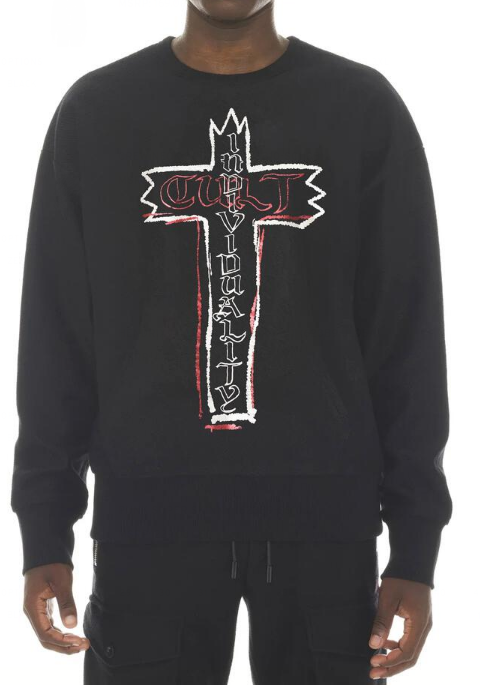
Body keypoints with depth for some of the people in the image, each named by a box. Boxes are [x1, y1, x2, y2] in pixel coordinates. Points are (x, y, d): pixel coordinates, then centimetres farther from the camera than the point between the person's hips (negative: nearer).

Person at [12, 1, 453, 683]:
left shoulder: (366, 107, 3)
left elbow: (409, 336, 1)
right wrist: (45, 532, 1)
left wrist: (416, 547, -2)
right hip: (146, 514, 0)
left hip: (325, 518, 0)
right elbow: (56, 337, 5)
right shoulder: (94, 110, 5)